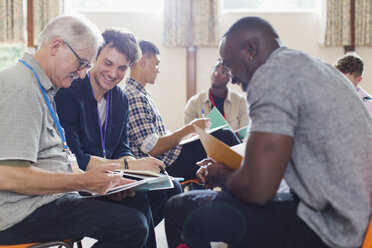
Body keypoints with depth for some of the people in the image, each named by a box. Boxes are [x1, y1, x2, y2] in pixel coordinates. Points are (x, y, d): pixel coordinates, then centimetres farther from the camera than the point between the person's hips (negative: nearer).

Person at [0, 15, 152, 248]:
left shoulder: (43, 89, 17)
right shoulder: (21, 89, -16)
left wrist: (101, 181, 5)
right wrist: (84, 181, -21)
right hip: (21, 213, -10)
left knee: (137, 200, 7)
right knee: (132, 226, -22)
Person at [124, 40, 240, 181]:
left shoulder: (142, 94, 15)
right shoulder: (133, 98, -19)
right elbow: (153, 148, -23)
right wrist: (189, 129, -15)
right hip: (166, 166, -11)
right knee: (226, 137, -11)